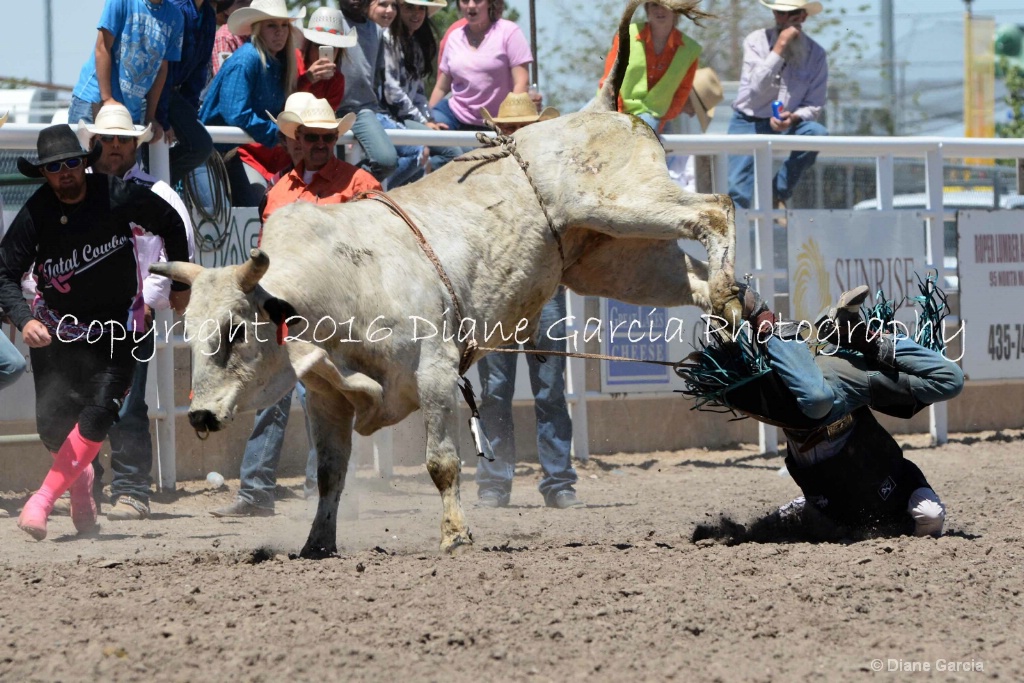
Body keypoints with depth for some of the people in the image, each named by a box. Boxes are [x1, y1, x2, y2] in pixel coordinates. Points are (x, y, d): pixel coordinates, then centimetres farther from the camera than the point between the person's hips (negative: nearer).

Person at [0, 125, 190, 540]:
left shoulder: (118, 198, -15)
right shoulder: (35, 215, -14)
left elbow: (170, 223, 3)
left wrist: (181, 283, 9)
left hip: (116, 326, -1)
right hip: (56, 329, 1)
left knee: (97, 417, -19)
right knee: (52, 425, -3)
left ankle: (42, 500, -12)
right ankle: (81, 480, 30)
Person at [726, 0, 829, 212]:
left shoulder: (816, 55, -5)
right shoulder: (757, 41, -8)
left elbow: (814, 106, -5)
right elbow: (757, 88, -22)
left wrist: (794, 118, -27)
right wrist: (780, 47, -27)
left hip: (785, 124, 2)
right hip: (749, 122, -2)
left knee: (817, 132, -31)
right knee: (738, 195, -20)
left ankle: (778, 194, -14)